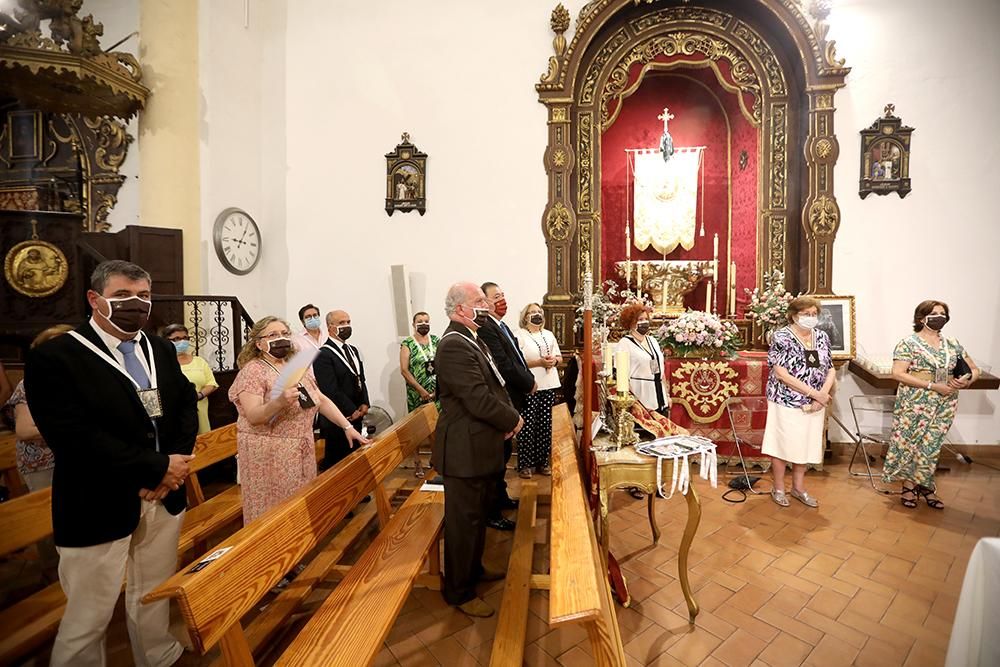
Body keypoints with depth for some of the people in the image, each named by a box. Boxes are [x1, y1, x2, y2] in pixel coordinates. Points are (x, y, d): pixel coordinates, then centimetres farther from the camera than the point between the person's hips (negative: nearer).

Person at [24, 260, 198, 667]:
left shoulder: (161, 350, 8)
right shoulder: (53, 357, -11)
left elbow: (187, 405, 5)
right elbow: (74, 438, -21)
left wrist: (173, 468, -10)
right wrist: (159, 466, -18)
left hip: (164, 497, 6)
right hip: (99, 508, -5)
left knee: (155, 596, 21)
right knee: (88, 615, 11)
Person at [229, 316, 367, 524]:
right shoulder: (252, 371, -10)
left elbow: (322, 400, 10)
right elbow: (253, 417, -19)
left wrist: (347, 426, 3)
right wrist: (279, 401, -37)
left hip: (301, 452, 6)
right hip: (269, 455, -6)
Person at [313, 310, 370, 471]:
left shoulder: (353, 350, 15)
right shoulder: (323, 355, -13)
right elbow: (331, 390, -17)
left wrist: (364, 404, 2)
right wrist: (353, 411, -12)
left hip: (356, 416, 8)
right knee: (336, 463, 1)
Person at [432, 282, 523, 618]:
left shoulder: (474, 339, 10)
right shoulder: (454, 346, -24)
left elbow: (495, 385, 14)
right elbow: (479, 401, -28)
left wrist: (509, 416, -2)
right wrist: (513, 420, -12)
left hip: (482, 448, 10)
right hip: (466, 451, -10)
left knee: (479, 514, 25)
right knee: (464, 521, 7)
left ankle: (474, 569, 46)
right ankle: (459, 591, 28)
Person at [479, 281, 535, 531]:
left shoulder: (502, 326, 13)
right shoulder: (486, 328, -20)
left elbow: (517, 359, 16)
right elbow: (505, 366, -24)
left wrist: (528, 379, -1)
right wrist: (529, 383, -9)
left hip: (510, 400, 10)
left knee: (503, 452, 22)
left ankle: (501, 497, 40)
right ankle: (492, 513, 16)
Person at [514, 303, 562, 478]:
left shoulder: (549, 334, 16)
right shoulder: (519, 335, -4)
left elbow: (559, 356, 19)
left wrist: (554, 361, -4)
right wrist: (539, 362, -20)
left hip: (549, 385, 6)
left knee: (545, 425, 9)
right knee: (528, 426, -3)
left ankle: (542, 461, 21)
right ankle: (525, 464, 8)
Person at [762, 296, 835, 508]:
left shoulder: (822, 337, 5)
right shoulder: (781, 337, -13)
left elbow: (830, 370, 6)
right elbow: (780, 373, -20)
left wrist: (823, 393, -12)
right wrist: (814, 392, -20)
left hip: (813, 405, 6)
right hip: (786, 402, -5)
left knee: (806, 444, 14)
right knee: (783, 443, 5)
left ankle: (798, 487, 30)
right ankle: (778, 489, 20)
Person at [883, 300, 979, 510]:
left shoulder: (953, 345, 10)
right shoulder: (908, 343, -8)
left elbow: (974, 370, 16)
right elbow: (898, 374, -15)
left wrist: (966, 381, -7)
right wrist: (933, 386, -18)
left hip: (944, 405, 5)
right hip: (915, 405, -4)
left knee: (932, 445, 10)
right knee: (909, 444, 2)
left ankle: (926, 486, 23)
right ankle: (908, 486, 16)